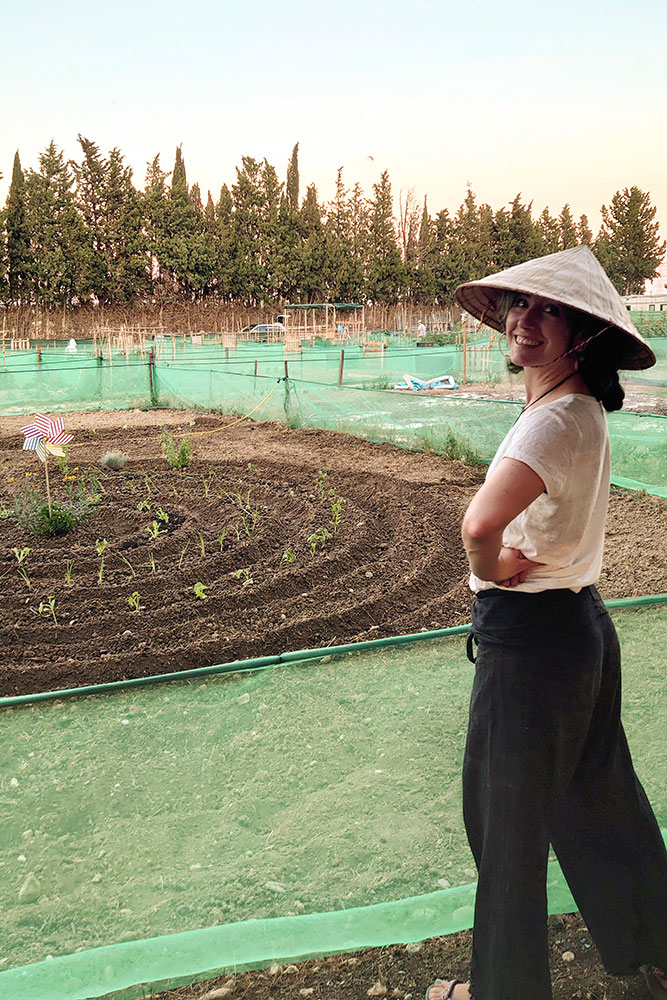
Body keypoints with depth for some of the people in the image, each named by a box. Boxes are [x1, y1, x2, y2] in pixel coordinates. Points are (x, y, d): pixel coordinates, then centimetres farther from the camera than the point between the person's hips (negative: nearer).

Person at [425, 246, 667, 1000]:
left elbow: (480, 524, -39)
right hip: (580, 624, 10)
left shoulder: (558, 418, -24)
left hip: (529, 636, -10)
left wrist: (491, 568, -18)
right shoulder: (579, 409, 7)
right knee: (597, 797, 24)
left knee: (506, 814, 9)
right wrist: (507, 563, -9)